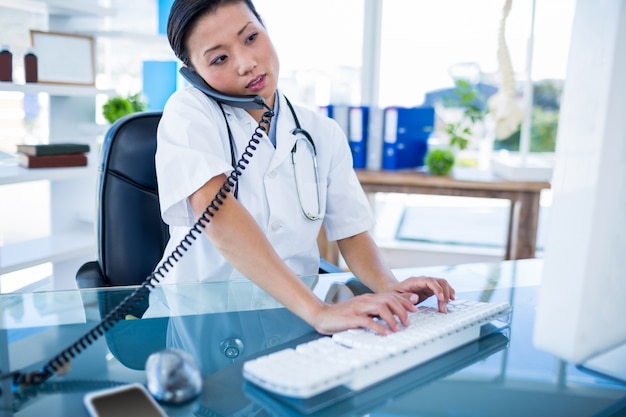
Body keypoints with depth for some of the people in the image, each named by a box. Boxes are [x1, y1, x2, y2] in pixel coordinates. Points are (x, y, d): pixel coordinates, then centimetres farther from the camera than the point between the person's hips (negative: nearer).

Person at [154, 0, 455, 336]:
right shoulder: (188, 113, -8)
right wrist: (318, 311, -33)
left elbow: (352, 235, 4)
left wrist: (388, 286, -18)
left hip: (296, 319, 3)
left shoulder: (324, 134, 5)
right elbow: (215, 211, -24)